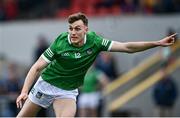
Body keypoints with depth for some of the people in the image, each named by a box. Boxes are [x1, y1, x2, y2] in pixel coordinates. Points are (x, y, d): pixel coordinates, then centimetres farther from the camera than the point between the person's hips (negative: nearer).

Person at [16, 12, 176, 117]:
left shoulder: (94, 41, -17)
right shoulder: (61, 42, -23)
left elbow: (127, 47, -16)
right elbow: (37, 67, -19)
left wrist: (158, 43, -24)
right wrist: (24, 91, -31)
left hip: (68, 91, 1)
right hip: (46, 84, -1)